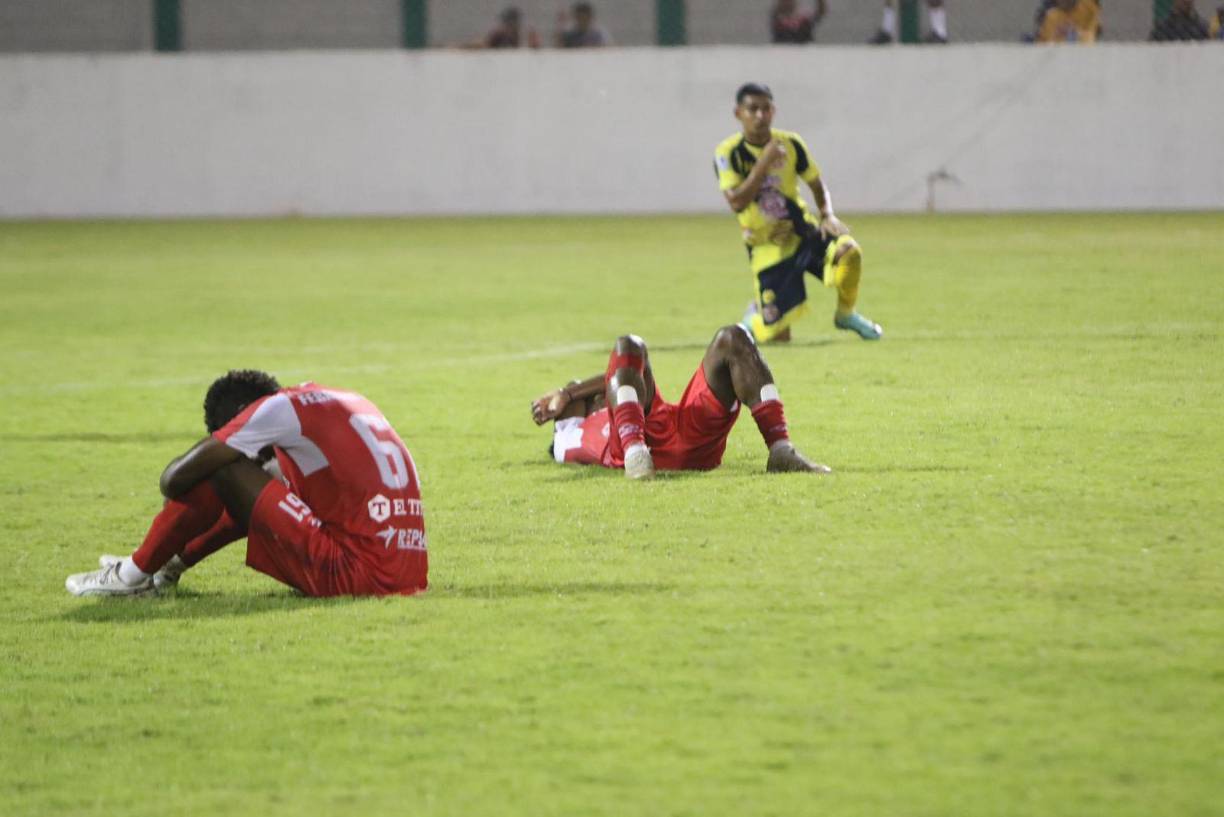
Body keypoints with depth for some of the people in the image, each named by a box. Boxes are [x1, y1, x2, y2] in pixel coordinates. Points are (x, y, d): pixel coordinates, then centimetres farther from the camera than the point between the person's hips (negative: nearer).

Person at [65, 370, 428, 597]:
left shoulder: (279, 407, -4)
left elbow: (176, 478, -5)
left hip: (357, 574, -9)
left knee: (220, 472, -3)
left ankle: (135, 574, 8)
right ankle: (171, 566, 36)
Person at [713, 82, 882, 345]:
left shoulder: (790, 144, -3)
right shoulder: (728, 153, -12)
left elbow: (817, 186, 9)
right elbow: (736, 203, -24)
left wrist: (828, 216, -11)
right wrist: (764, 162, -28)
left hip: (802, 233, 2)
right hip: (766, 248, -2)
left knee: (848, 252, -32)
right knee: (776, 337, -9)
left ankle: (846, 314, -4)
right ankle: (755, 316, 29)